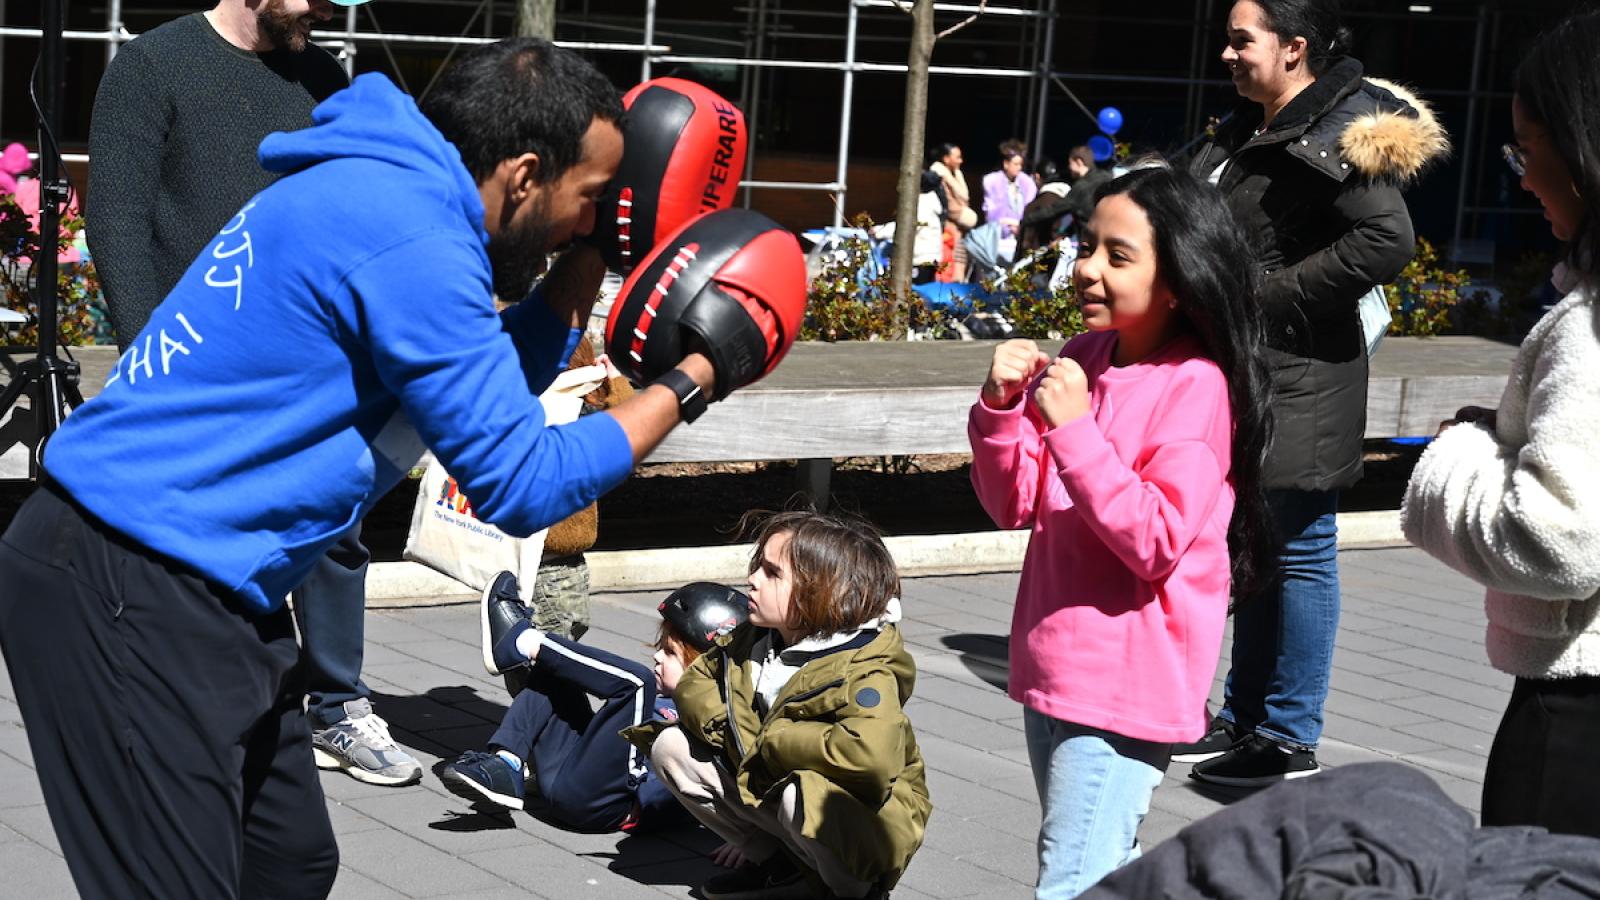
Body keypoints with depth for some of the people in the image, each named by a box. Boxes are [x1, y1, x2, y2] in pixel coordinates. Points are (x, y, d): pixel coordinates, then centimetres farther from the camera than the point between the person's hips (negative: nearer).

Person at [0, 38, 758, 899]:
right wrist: (691, 380, -5)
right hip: (131, 593, -10)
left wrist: (593, 253, 17)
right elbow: (521, 486, -15)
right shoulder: (412, 239, -18)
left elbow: (492, 384, 25)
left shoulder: (378, 193, 13)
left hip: (186, 578, 10)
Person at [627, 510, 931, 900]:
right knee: (670, 746, -2)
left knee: (803, 798, -41)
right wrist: (727, 728, -13)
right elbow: (697, 678, 11)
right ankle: (781, 866, 6)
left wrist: (772, 739, -30)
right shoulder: (755, 639, -1)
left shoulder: (866, 673, -27)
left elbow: (871, 753, -46)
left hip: (863, 820, -7)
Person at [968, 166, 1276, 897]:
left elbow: (1156, 543, -21)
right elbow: (1014, 505, 8)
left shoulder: (1195, 386, -15)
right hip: (1054, 665, 8)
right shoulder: (1079, 360, 5)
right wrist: (1002, 405, -8)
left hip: (1127, 681, -8)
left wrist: (1075, 428, -24)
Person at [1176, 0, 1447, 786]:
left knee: (1297, 549, -1)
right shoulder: (1249, 130, 12)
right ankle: (1243, 720, 28)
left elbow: (1386, 241, -27)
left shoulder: (1336, 135, -16)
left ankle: (1290, 742, 8)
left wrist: (1272, 296, -21)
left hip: (1299, 382, -10)